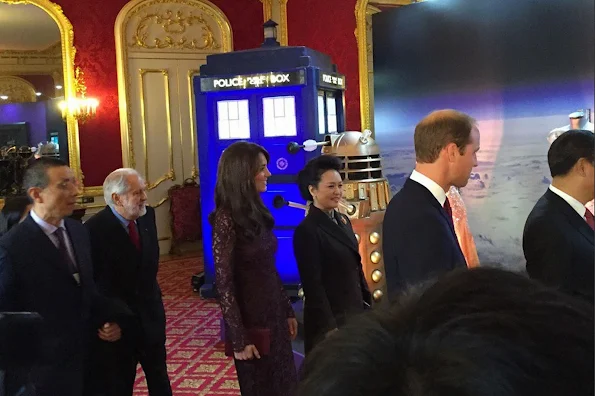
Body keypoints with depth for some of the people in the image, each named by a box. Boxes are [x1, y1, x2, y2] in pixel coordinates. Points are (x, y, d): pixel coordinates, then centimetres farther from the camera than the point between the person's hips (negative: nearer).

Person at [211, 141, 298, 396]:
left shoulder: (257, 211, 5)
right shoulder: (227, 218, -18)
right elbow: (224, 283, -18)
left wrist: (287, 311, 13)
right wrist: (239, 339, -17)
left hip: (273, 314, 7)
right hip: (250, 319, -7)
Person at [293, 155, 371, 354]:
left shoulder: (343, 220, 8)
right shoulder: (307, 230, -16)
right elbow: (312, 284, -17)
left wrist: (367, 303, 14)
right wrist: (329, 327, -17)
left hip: (354, 313, 7)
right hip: (330, 319, -7)